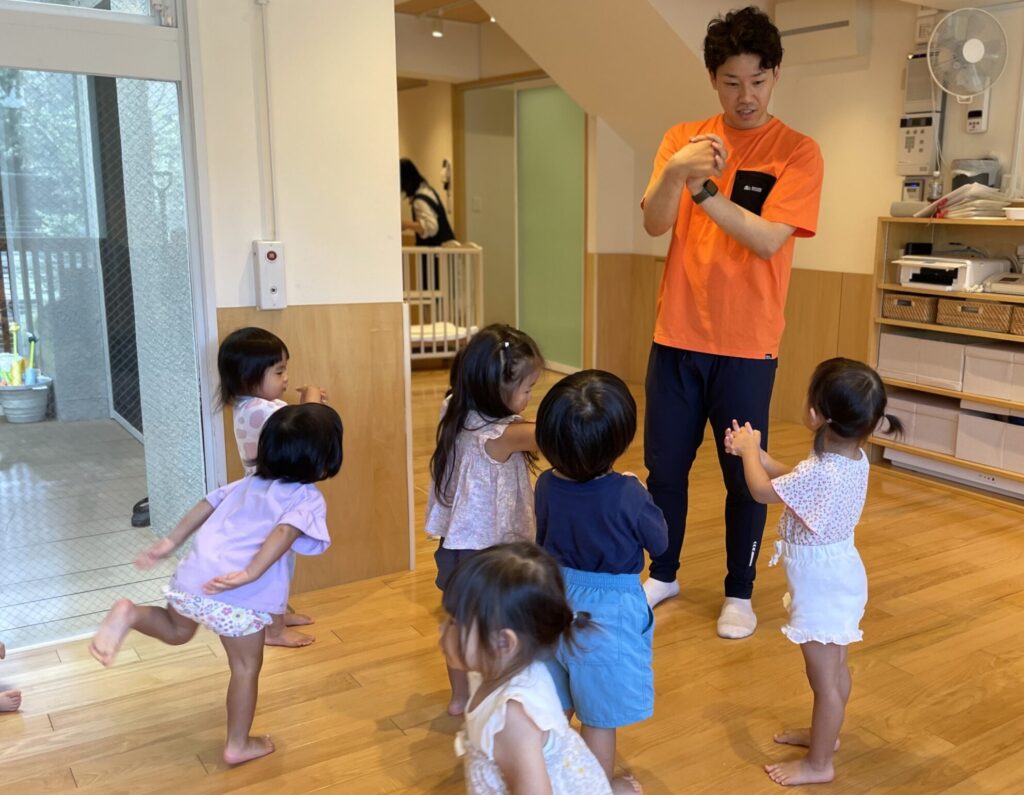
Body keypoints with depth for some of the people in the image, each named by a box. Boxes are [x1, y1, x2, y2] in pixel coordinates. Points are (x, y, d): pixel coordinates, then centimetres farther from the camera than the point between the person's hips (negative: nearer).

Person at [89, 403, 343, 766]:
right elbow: (284, 533, -18)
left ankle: (130, 614, 7)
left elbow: (205, 506, 18)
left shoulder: (248, 483, 20)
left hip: (194, 576, 6)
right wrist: (250, 574, -28)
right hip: (240, 597, -6)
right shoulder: (310, 499, -1)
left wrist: (170, 543, 22)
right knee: (246, 668, 16)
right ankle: (238, 745, 27)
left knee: (177, 631, 34)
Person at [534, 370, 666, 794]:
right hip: (609, 611, -5)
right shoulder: (627, 494, -27)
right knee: (601, 716, 14)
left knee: (551, 706, 25)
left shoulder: (546, 484, -13)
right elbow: (659, 542, -8)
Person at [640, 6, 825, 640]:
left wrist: (703, 189, -26)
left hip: (747, 344, -3)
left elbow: (767, 240, -16)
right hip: (676, 336, 3)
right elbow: (654, 224, -9)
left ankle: (740, 594, 24)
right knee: (664, 466, 11)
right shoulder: (683, 138, 4)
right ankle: (664, 574, 31)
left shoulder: (798, 153, -4)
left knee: (743, 474, 6)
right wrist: (673, 174, -29)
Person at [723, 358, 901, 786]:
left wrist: (749, 451, -1)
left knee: (824, 678, 8)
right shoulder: (854, 458, -5)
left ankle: (818, 764, 24)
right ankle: (824, 732, 46)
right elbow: (791, 479, 10)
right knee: (835, 667, 26)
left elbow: (762, 491, -18)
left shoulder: (821, 472, -34)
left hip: (822, 587, -9)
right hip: (837, 578, 9)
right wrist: (754, 451, 8)